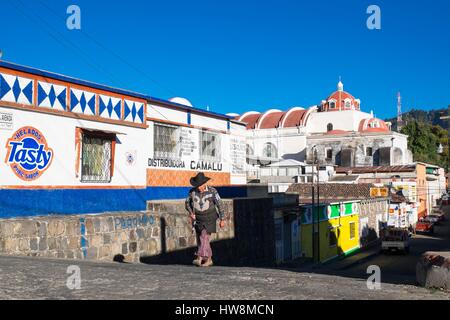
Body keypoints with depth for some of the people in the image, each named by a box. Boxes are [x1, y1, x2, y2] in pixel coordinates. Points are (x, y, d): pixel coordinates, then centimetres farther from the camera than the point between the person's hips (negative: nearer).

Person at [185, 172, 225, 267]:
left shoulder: (212, 191, -13)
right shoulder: (192, 191, -6)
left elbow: (219, 205, -8)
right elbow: (187, 203, 8)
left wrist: (222, 219, -7)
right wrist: (191, 213, -9)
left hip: (209, 218, -4)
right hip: (198, 219, 4)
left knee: (204, 237, -18)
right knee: (200, 239, 7)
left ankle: (199, 258, -22)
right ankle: (208, 259, 19)